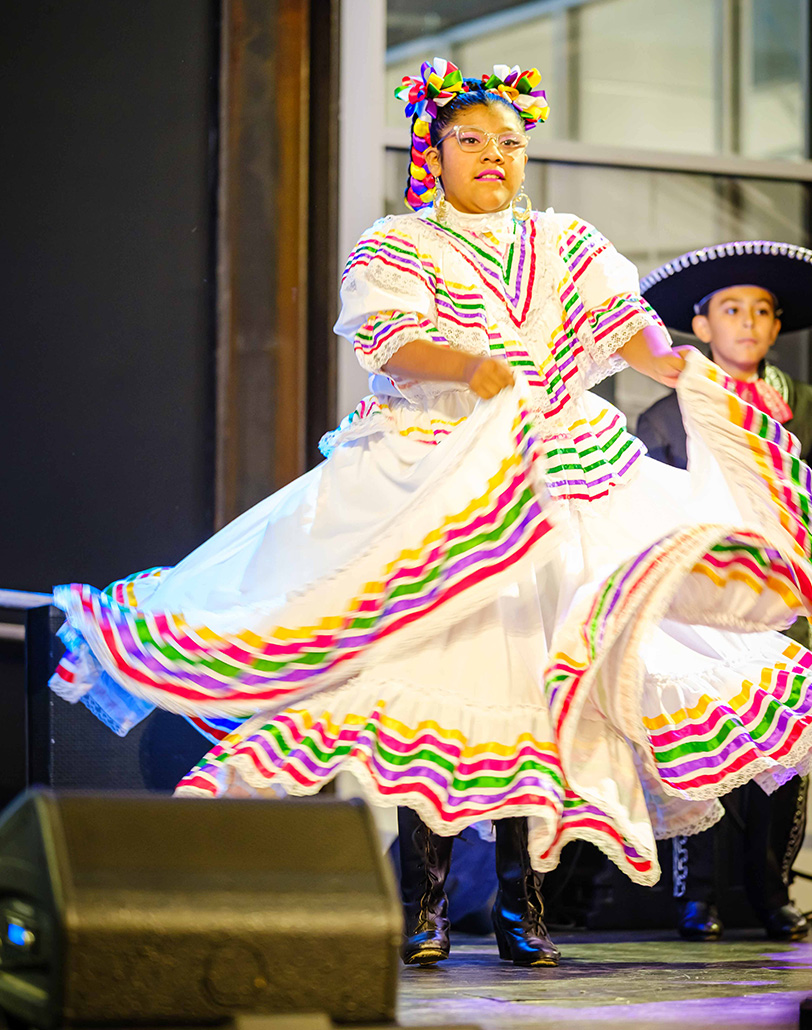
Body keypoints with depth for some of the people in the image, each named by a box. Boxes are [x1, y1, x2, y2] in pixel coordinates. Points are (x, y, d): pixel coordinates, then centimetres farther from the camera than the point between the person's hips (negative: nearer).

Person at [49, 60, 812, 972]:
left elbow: (628, 319, 3)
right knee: (433, 661, -15)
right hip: (428, 478, -3)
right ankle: (423, 899, -10)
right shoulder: (394, 247, 7)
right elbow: (389, 341, -11)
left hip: (562, 476, 3)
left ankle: (519, 899, -3)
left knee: (539, 664, -9)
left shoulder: (570, 246, 18)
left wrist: (678, 364, -19)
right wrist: (471, 366, -31)